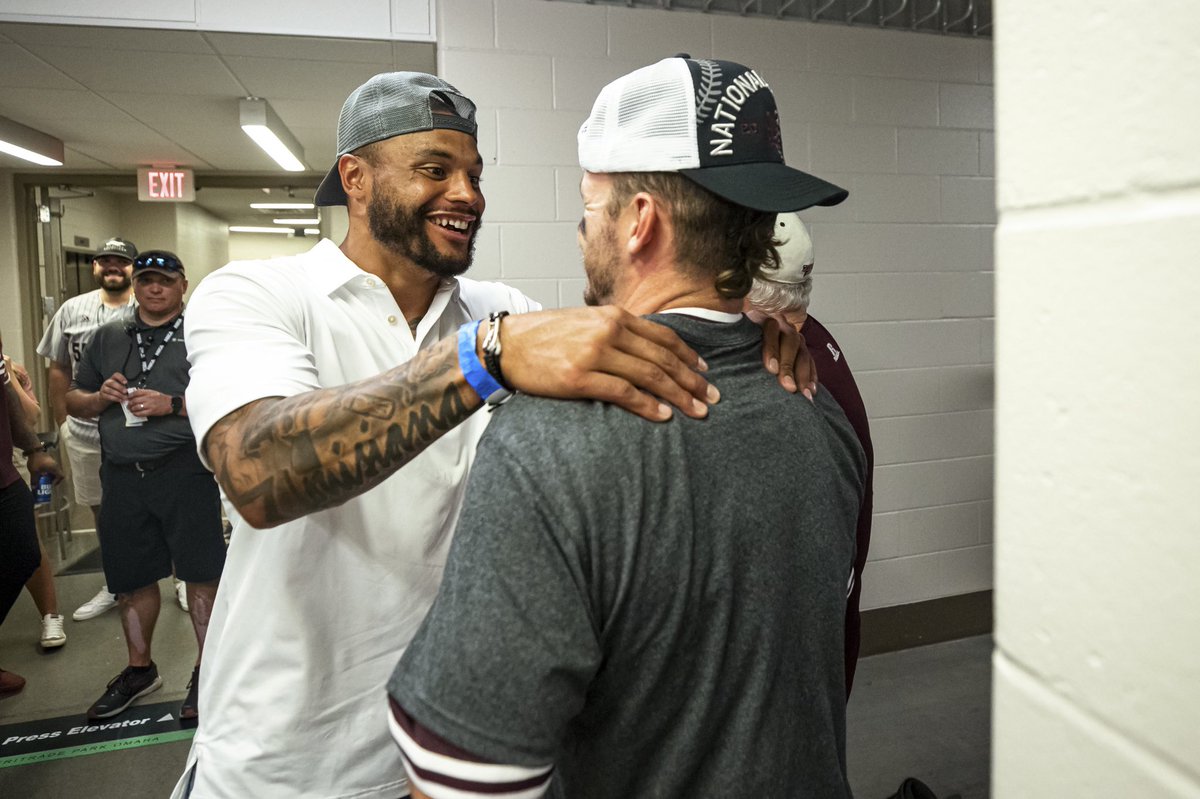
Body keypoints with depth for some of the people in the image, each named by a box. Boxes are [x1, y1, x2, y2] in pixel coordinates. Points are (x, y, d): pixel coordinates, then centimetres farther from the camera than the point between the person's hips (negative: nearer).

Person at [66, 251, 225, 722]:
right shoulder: (108, 338, 15)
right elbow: (73, 402, 18)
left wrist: (172, 405, -19)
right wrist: (101, 397, -3)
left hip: (184, 469, -5)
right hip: (122, 474, 5)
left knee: (200, 572, 0)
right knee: (131, 577, 15)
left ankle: (206, 669, 15)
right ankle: (139, 669, 33)